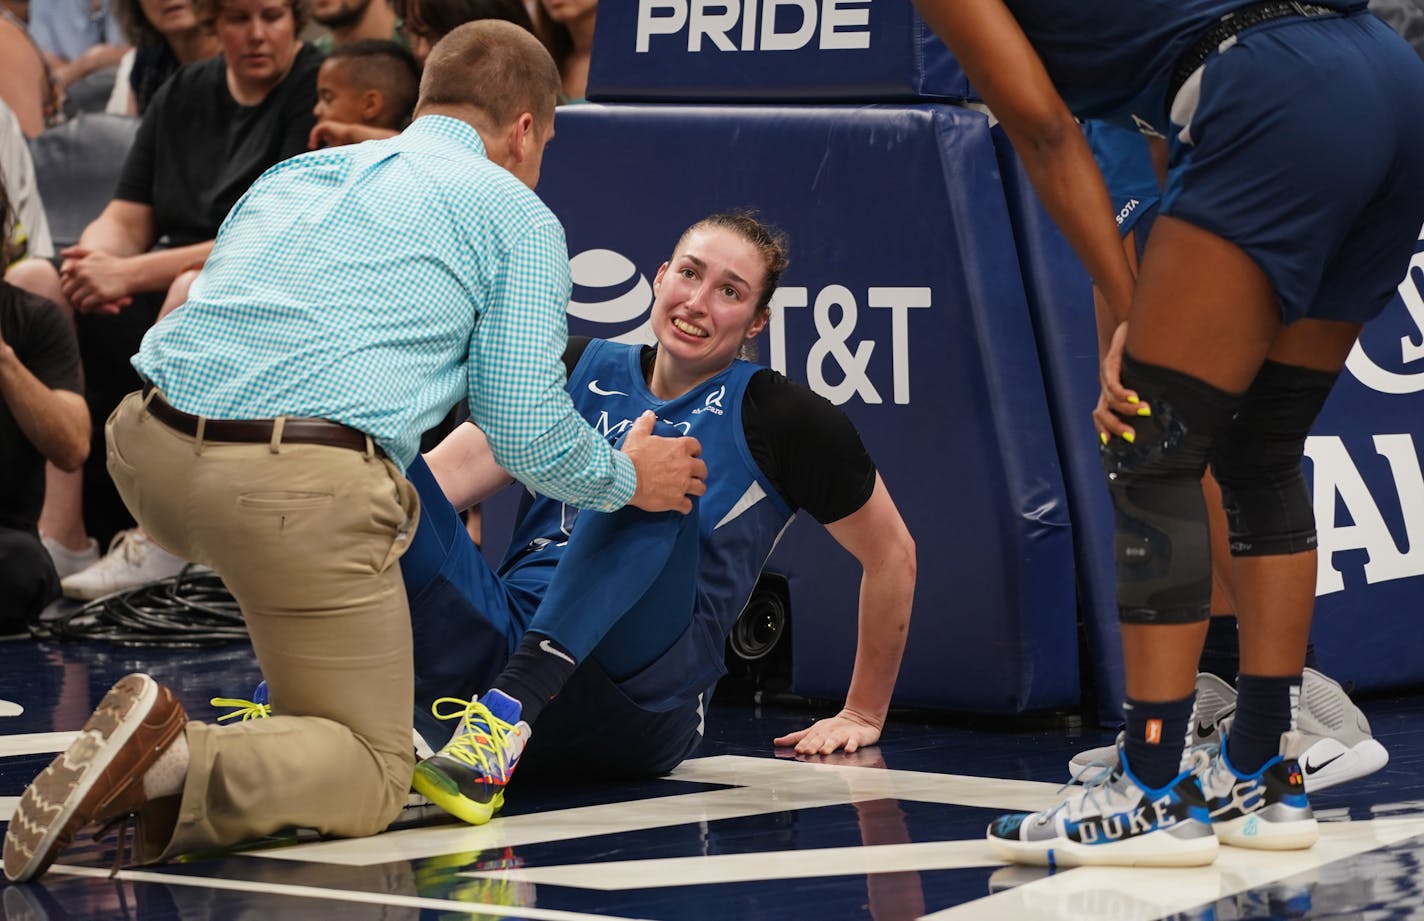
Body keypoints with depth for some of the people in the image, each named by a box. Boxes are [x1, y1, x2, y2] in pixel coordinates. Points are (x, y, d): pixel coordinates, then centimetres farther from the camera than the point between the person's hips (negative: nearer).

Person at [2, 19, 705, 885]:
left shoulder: (297, 173, 28)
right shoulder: (519, 218, 10)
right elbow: (528, 432, 7)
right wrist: (629, 478, 28)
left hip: (149, 453, 7)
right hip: (301, 489, -7)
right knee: (372, 781, 6)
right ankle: (181, 768, -22)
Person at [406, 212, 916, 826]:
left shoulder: (777, 418, 11)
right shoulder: (583, 372, 18)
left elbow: (891, 555, 19)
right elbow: (446, 476, 7)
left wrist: (863, 715, 22)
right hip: (498, 650, 3)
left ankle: (507, 714, -47)